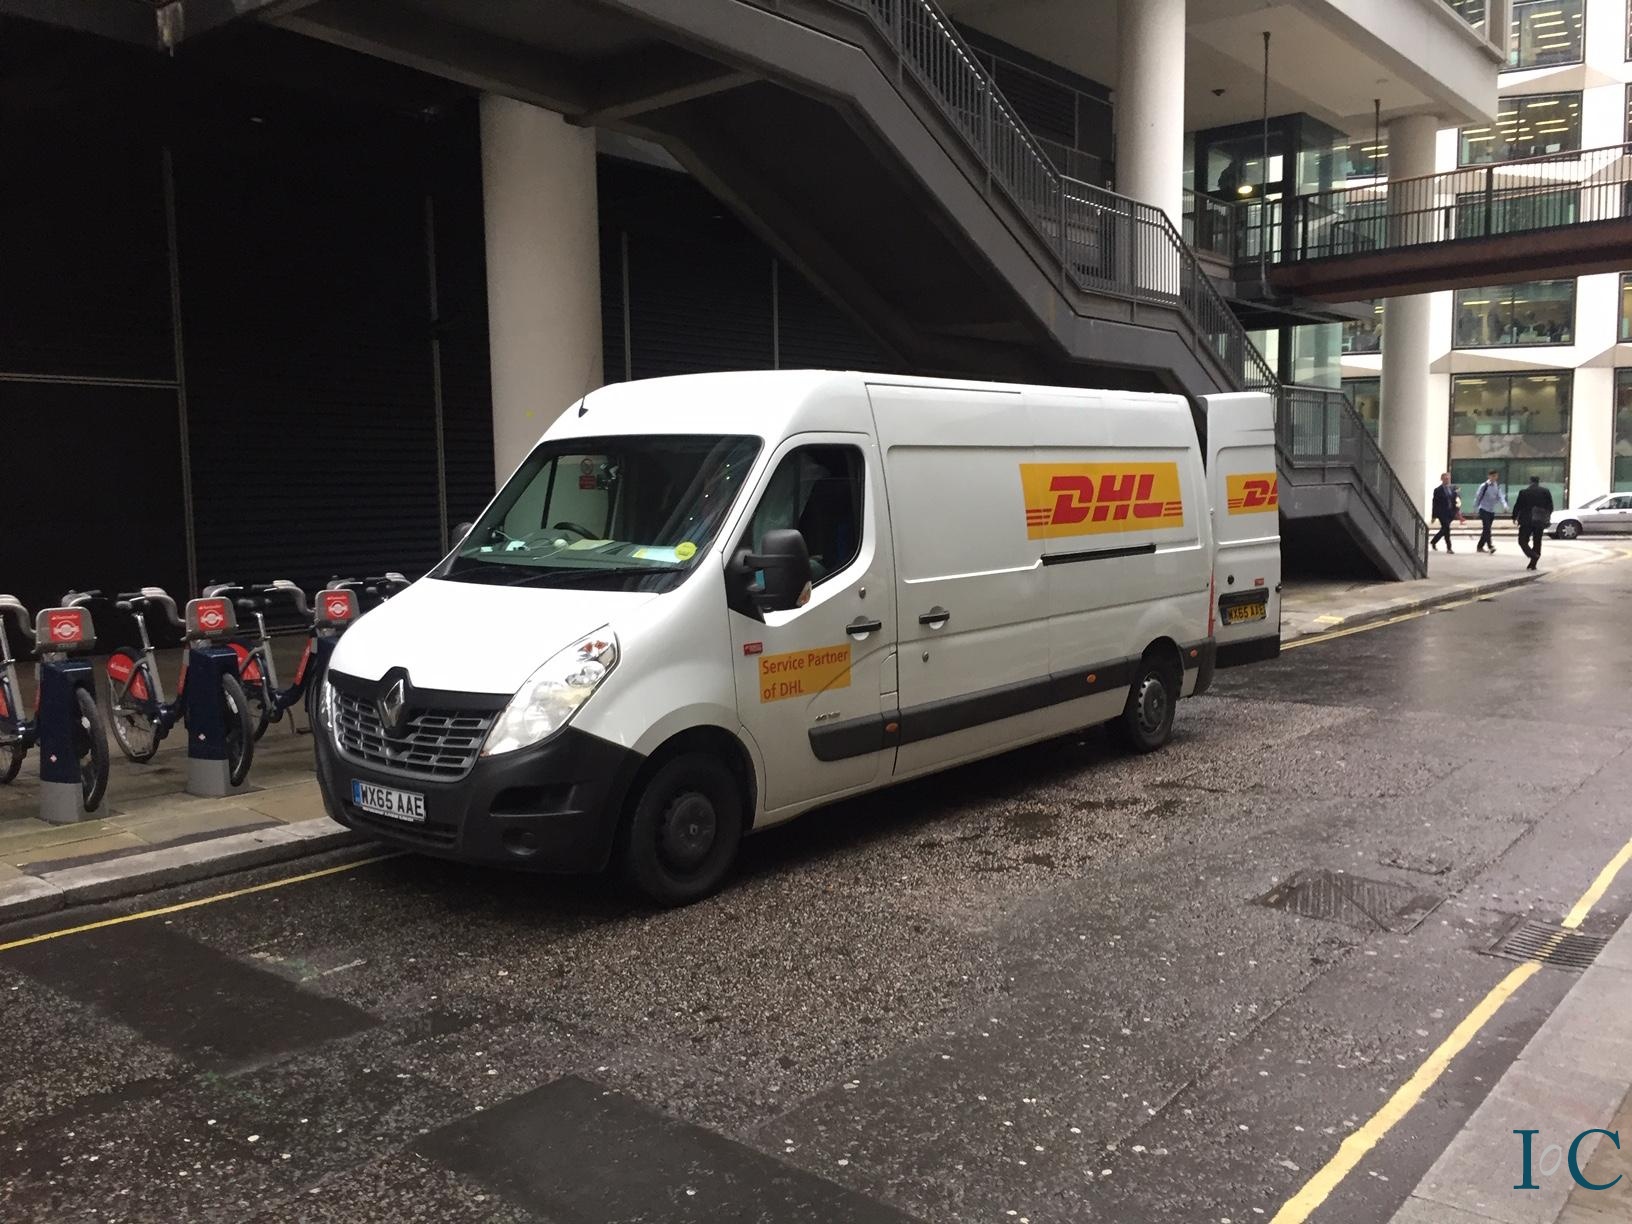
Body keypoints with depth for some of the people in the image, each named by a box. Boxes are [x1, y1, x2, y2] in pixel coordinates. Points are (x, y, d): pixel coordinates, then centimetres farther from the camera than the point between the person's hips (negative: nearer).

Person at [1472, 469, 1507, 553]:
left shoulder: (1497, 486, 6)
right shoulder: (1484, 486, -9)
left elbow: (1500, 497, -3)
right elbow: (1478, 497, -4)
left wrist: (1504, 506, -20)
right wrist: (1475, 509, -1)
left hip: (1492, 511, 6)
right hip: (1484, 510, -6)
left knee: (1486, 529, 9)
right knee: (1486, 528, -18)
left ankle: (1480, 546, 19)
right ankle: (1490, 546, -25)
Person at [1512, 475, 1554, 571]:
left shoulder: (1523, 492, -6)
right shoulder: (1546, 491, 1)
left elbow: (1517, 506, -4)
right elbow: (1550, 507, 4)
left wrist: (1514, 517, 10)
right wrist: (1546, 517, 19)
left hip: (1527, 521, -3)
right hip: (1540, 521, 3)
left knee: (1522, 541, 1)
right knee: (1537, 542, 12)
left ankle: (1534, 556, -23)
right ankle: (1533, 563, 10)